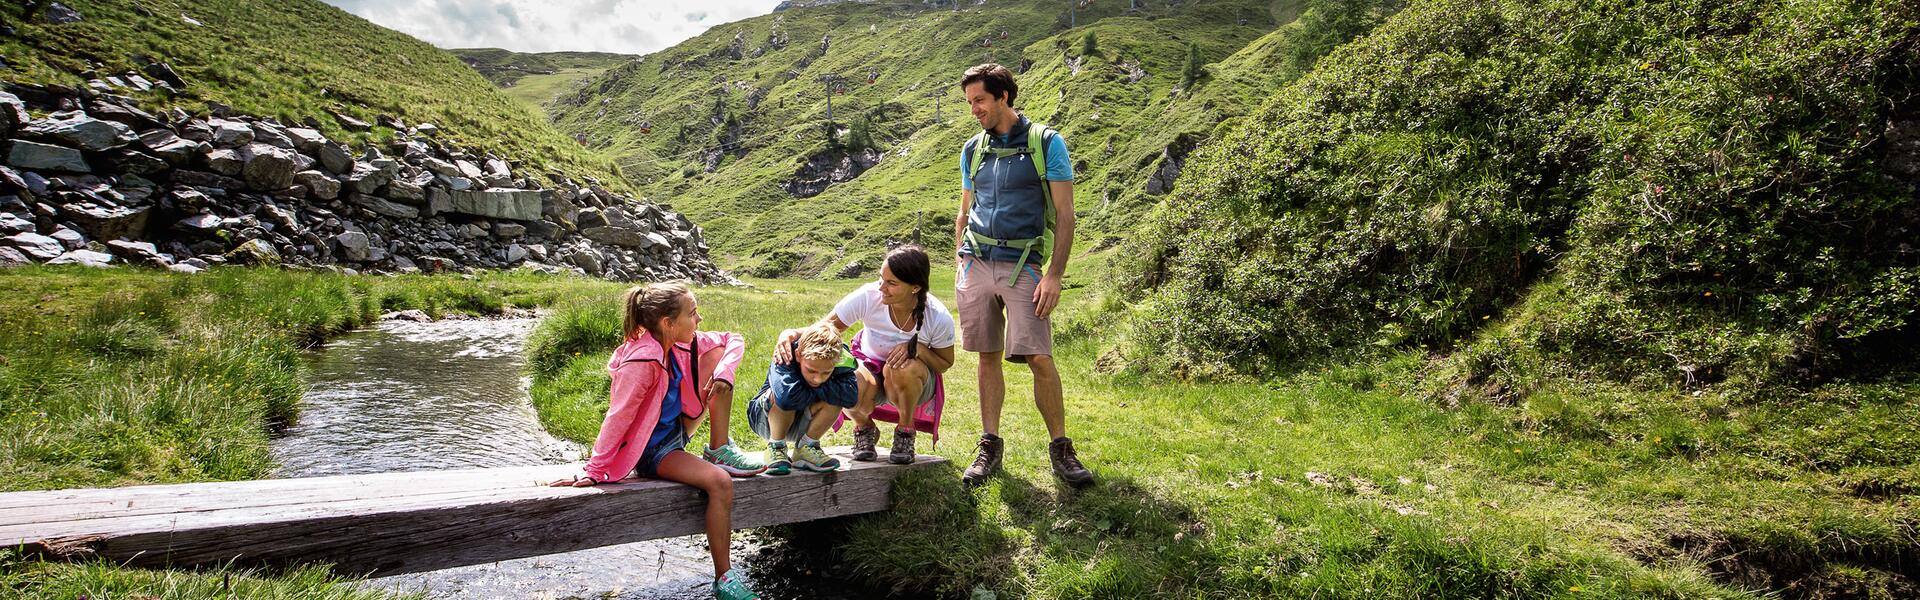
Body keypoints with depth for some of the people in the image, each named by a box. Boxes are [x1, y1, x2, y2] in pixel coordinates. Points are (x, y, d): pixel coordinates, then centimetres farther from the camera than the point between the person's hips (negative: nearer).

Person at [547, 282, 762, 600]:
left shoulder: (681, 343, -6)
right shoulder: (641, 361, -29)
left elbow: (734, 340, 2)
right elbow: (617, 418, -28)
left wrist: (724, 371, -18)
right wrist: (593, 472, -25)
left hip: (677, 428, 8)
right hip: (652, 451, -8)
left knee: (716, 354, -6)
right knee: (719, 482, -29)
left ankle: (719, 452, -2)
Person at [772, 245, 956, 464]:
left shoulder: (939, 318, -23)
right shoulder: (869, 296, -24)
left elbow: (945, 363, -7)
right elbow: (830, 325, -16)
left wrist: (917, 348, -28)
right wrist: (792, 334, -37)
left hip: (914, 383, 0)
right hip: (869, 364, 0)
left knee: (905, 369, -39)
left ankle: (905, 432, -7)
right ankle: (864, 429, 2)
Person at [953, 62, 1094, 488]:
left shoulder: (1046, 143, 0)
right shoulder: (973, 150, 14)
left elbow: (1065, 214, -4)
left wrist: (1054, 276, -11)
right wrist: (960, 264, 13)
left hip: (1022, 265, -4)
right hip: (976, 262, 4)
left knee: (1039, 358, -9)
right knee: (988, 356, 6)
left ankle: (1061, 447, 5)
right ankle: (990, 445, 16)